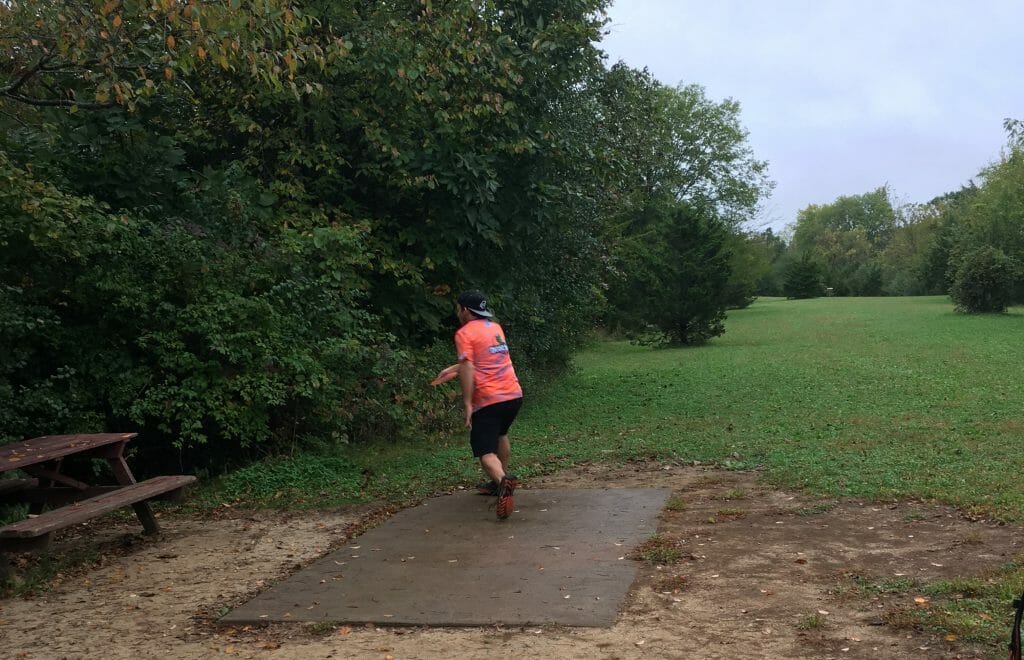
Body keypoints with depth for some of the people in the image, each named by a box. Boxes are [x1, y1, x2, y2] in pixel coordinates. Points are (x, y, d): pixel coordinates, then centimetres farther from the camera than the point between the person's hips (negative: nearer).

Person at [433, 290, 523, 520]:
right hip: (514, 395, 7)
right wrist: (453, 369, 32)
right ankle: (502, 478, 38)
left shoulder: (465, 333, -7)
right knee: (500, 434, 32)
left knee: (486, 452, -5)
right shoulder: (495, 328, 16)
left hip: (488, 400, -7)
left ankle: (502, 482, -32)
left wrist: (467, 403, -15)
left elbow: (468, 369, -17)